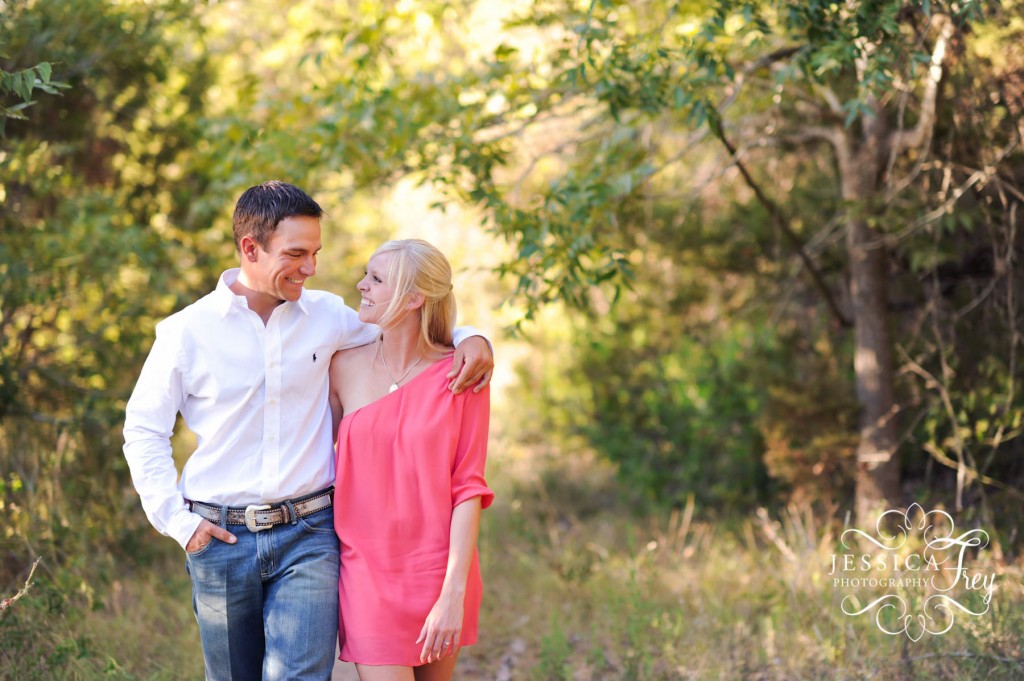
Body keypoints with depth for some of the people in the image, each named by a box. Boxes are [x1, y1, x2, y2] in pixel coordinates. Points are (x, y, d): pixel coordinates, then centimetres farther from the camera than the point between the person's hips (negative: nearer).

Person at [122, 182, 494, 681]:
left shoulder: (325, 316, 3)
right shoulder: (187, 331, -2)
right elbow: (143, 431, 6)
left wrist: (470, 337, -2)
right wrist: (177, 521, -2)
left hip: (308, 534, 0)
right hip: (222, 538, 0)